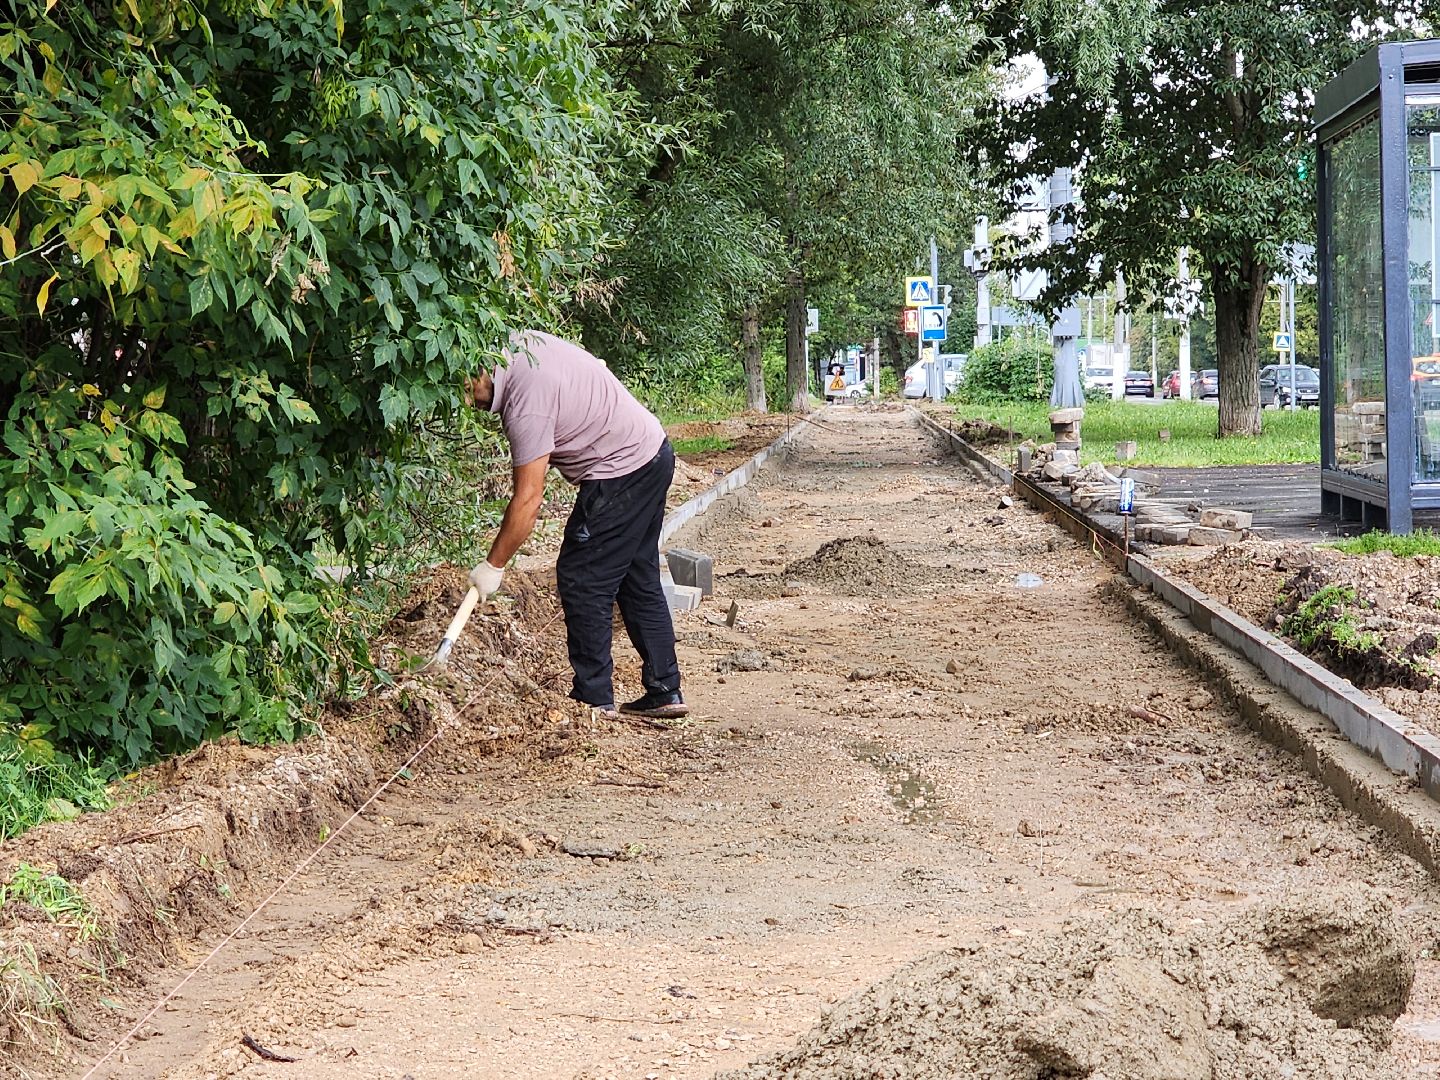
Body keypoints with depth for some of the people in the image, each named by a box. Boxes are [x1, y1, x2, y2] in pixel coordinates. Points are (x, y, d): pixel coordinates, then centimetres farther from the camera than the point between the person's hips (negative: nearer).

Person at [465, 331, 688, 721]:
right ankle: (664, 692, 18)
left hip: (621, 474, -10)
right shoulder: (521, 342, 1)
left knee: (582, 582, -4)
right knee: (639, 582, 14)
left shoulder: (526, 403, -26)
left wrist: (493, 566, -15)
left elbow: (528, 501, -24)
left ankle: (594, 699, 1)